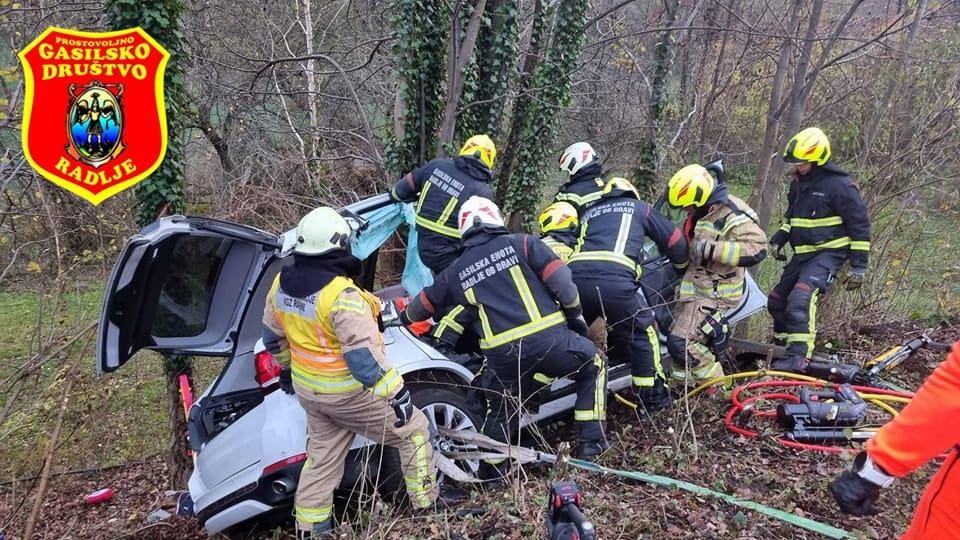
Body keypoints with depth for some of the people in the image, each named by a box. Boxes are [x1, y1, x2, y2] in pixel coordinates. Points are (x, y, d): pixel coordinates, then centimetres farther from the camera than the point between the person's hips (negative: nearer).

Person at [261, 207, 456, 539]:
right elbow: (364, 354, -30)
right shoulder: (341, 295, -29)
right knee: (413, 431, 11)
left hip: (307, 388, 8)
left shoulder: (282, 284, -3)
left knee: (322, 456, 24)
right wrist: (396, 393, -22)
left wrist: (286, 367, 29)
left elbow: (273, 335, 11)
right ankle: (426, 506, 21)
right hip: (348, 392, -8)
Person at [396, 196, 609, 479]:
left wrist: (404, 317, 51)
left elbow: (426, 302, 29)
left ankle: (490, 472, 34)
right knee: (593, 366, 23)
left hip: (502, 354, 3)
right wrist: (575, 314, 14)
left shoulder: (456, 271, 15)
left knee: (502, 409, 26)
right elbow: (560, 280, -4)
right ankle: (591, 443, 20)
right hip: (547, 337, -3)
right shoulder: (521, 243, 4)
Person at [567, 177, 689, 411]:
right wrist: (682, 266, 56)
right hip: (614, 280, -3)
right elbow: (673, 240, 36)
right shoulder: (639, 207, 30)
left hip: (574, 278, 3)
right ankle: (653, 399, 21)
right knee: (642, 335, 15)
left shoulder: (587, 213, 37)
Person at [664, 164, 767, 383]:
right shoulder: (701, 213, 8)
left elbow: (756, 248, -33)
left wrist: (711, 249, -35)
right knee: (676, 338, 18)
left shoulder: (733, 216, -21)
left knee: (681, 344, -17)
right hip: (694, 286, 10)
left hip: (713, 293, -10)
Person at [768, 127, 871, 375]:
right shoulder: (799, 182, 10)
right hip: (803, 254, 9)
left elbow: (860, 225, -10)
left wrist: (858, 265, -12)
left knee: (801, 297, -28)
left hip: (828, 254, -8)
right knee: (776, 300, 10)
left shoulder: (839, 185, -13)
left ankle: (798, 356, -29)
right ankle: (782, 346, 27)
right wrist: (778, 239, 9)